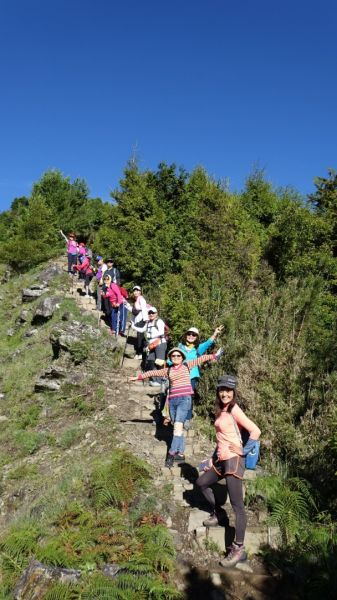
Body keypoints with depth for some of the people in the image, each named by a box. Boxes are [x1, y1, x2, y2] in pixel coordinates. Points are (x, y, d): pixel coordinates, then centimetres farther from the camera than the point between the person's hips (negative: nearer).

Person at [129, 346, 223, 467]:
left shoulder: (186, 365, 7)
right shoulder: (167, 370, 13)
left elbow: (201, 359, 7)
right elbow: (153, 373, 17)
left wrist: (214, 356, 4)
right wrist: (138, 377, 18)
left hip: (184, 399, -4)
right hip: (172, 400, 4)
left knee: (178, 426, -15)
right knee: (178, 427, 7)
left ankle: (171, 454, -16)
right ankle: (180, 453, 13)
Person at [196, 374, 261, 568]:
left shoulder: (234, 410, -14)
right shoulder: (221, 410, 10)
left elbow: (255, 431, -21)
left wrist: (244, 451, -13)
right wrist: (213, 459, 18)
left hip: (234, 460, -9)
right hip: (221, 460, 9)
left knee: (237, 505, -5)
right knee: (202, 483, 23)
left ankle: (239, 549, 1)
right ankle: (219, 513, 40)